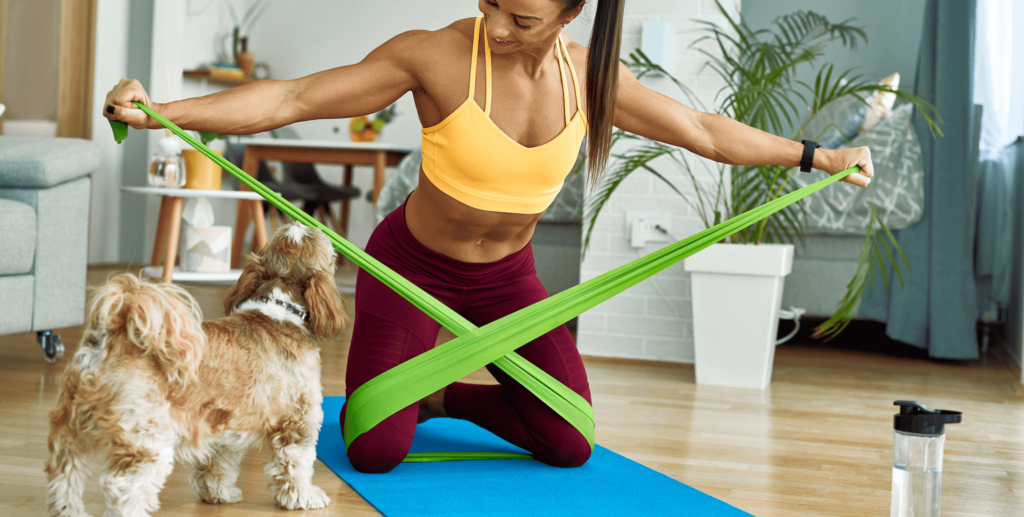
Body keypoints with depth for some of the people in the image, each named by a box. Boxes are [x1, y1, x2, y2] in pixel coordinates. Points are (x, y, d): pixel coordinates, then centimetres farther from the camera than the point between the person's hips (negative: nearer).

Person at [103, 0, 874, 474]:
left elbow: (703, 131, 0)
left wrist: (817, 157, 4)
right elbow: (289, 100, -27)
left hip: (508, 277, 4)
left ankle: (443, 396, 25)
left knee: (571, 445, -1)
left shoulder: (590, 76, -13)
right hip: (411, 266, -4)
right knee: (377, 452, -16)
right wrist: (159, 111, -37)